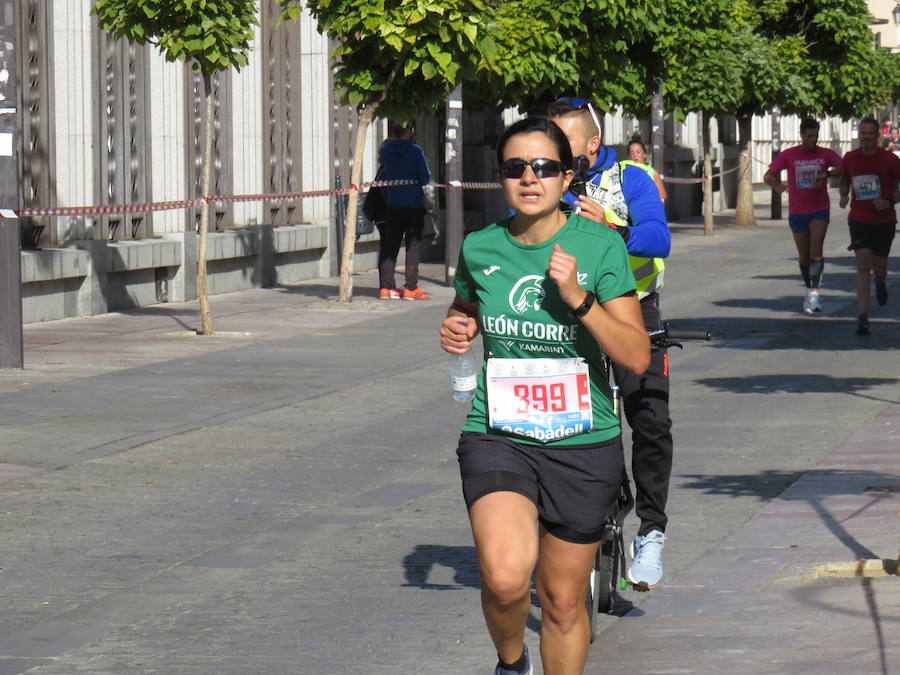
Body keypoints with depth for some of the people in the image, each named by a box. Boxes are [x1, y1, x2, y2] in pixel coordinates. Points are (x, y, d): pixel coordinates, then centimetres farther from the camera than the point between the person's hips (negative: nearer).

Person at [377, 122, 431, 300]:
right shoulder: (415, 151, -12)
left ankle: (386, 287, 7)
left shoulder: (385, 150, 1)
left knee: (389, 246, 9)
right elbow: (425, 179, -11)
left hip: (393, 204, 4)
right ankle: (411, 288, 0)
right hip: (414, 204, -4)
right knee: (413, 245, 2)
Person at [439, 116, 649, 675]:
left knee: (564, 602, 10)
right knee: (506, 575, -24)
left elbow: (638, 357, -10)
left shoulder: (600, 245, -5)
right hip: (498, 435, 0)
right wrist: (455, 331, 1)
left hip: (583, 443, 0)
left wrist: (578, 298, -22)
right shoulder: (480, 248, 1)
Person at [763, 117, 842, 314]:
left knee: (816, 252, -17)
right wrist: (777, 186, -20)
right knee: (804, 256, 9)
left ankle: (814, 292, -17)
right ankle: (809, 290, 27)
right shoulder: (789, 155, 1)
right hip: (797, 212, 1)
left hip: (820, 211, -1)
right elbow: (768, 176, 2)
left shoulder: (826, 154, 1)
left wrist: (827, 174, -27)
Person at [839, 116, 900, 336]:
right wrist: (843, 197, -2)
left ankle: (880, 284, 50)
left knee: (879, 266, 10)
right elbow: (844, 180, 18)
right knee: (863, 266, -12)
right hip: (858, 219, 1)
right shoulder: (850, 158, 1)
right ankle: (863, 318, -15)